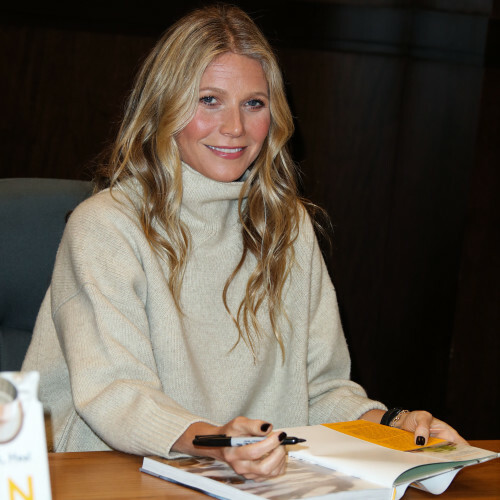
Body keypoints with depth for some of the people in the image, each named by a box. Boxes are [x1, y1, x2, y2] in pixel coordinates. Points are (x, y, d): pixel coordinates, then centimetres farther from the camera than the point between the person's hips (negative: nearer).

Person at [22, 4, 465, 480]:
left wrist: (391, 424, -10)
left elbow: (321, 384, 11)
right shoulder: (106, 225, -7)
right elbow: (112, 392, -17)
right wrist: (212, 441, -35)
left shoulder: (289, 225, 12)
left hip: (268, 478, 3)